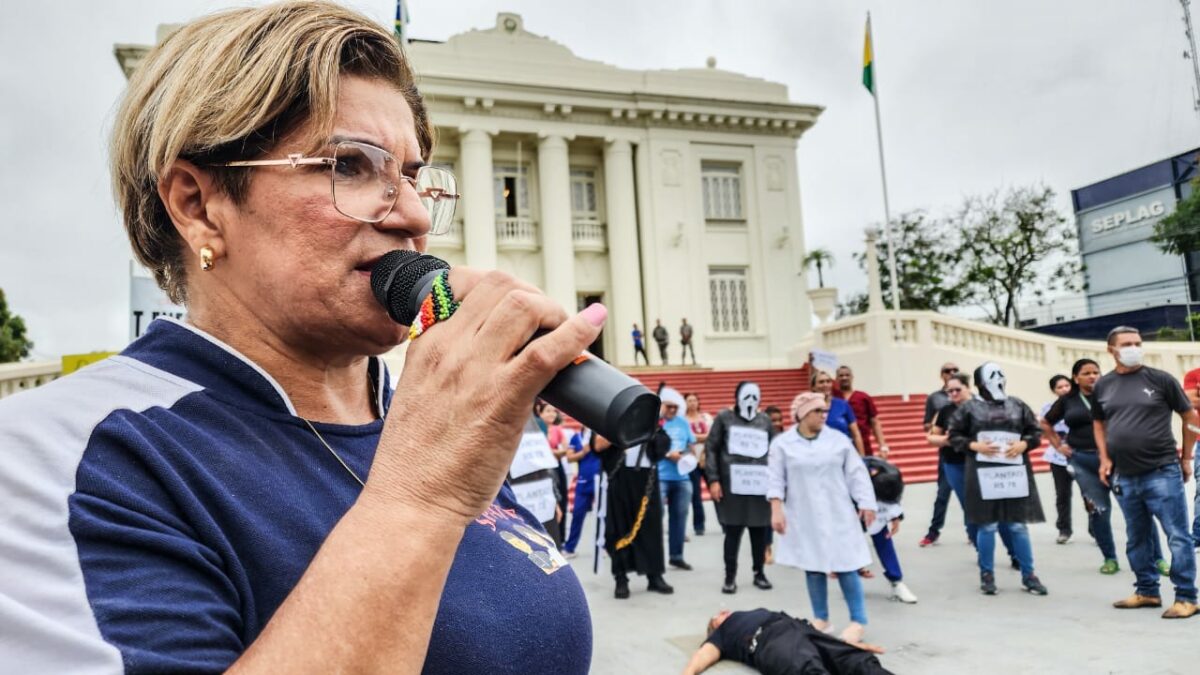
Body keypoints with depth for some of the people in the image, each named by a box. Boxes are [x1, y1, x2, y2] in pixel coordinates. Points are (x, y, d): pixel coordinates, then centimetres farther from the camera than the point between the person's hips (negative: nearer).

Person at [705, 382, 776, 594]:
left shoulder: (765, 420, 13)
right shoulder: (724, 417, 4)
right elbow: (711, 449, 1)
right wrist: (713, 480, -8)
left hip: (760, 485, 3)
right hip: (732, 485, -3)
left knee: (760, 531, 7)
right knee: (733, 532, -1)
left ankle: (759, 573, 23)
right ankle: (730, 577, 11)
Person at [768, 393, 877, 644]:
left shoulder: (838, 439, 2)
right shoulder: (782, 443, -1)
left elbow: (856, 474, 3)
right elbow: (775, 479, -3)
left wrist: (866, 504, -1)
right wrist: (776, 510, -10)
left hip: (837, 515, 0)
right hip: (804, 517, 0)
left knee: (845, 566, -2)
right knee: (813, 567, 7)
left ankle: (858, 621, 8)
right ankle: (821, 618, 20)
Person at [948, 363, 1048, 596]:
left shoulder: (1017, 405, 9)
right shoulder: (969, 408, 1)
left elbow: (1036, 431, 12)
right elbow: (954, 435, 3)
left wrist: (1023, 444, -6)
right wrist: (974, 446, -12)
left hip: (1014, 473, 2)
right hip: (984, 474, -2)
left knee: (1018, 525, 8)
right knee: (987, 526, 4)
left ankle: (1028, 575, 20)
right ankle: (987, 575, 18)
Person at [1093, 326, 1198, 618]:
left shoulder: (1160, 379, -3)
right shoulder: (1103, 385, 7)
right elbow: (1099, 423, 19)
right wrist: (1105, 458, 9)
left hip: (1162, 472, -4)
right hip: (1125, 477, 4)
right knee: (1136, 539, 13)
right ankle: (1147, 591, 26)